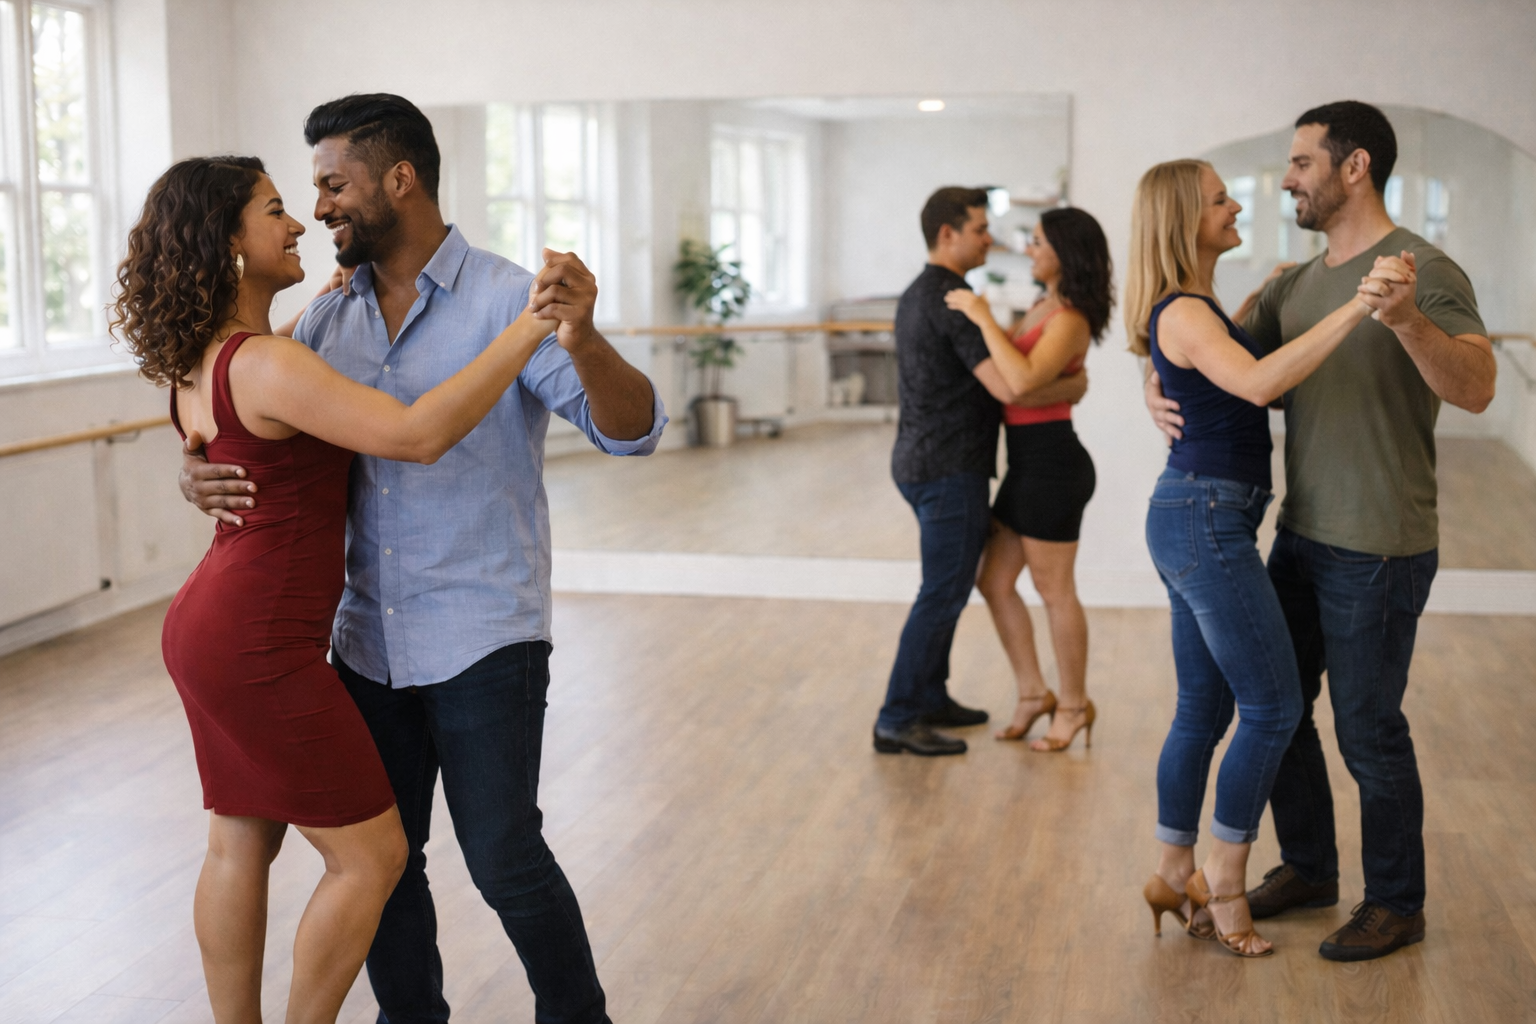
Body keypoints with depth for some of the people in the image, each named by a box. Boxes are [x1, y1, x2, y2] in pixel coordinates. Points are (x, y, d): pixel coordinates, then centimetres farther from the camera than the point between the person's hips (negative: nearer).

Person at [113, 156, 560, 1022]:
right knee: (371, 854, 2)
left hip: (207, 627, 10)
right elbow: (418, 435, -32)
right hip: (260, 648, -10)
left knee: (241, 846, 17)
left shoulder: (199, 362, 7)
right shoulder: (267, 368, -22)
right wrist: (533, 325, -32)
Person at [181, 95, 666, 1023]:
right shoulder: (329, 321, 7)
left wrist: (583, 340, -40)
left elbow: (632, 429, -19)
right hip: (369, 636, 6)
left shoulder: (506, 301, -11)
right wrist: (200, 471, -9)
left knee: (503, 857, -1)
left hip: (483, 639, -5)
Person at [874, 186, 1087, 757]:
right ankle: (897, 721, -3)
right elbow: (1009, 388, -25)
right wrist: (1072, 388, -8)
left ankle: (930, 698, 25)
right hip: (950, 468, -10)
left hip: (918, 460, 10)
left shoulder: (916, 296, 15)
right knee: (943, 593, -6)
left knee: (948, 586, 18)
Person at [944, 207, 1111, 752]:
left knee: (1054, 590, 3)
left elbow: (1023, 379, -33)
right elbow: (1014, 373, 23)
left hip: (1051, 462, -10)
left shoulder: (1069, 320, -18)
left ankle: (1073, 705, 19)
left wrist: (983, 317, -27)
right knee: (995, 581, 13)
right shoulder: (1043, 308, 12)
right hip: (1028, 462, 10)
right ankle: (1033, 694, 24)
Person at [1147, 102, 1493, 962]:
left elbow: (1476, 388, -28)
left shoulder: (1426, 271, -15)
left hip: (1380, 551, -8)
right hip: (1303, 536, 8)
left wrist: (1406, 319, -45)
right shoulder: (1298, 284, 9)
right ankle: (1308, 868, 34)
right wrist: (1160, 391, -7)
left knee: (1368, 727, 3)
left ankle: (1397, 904, 21)